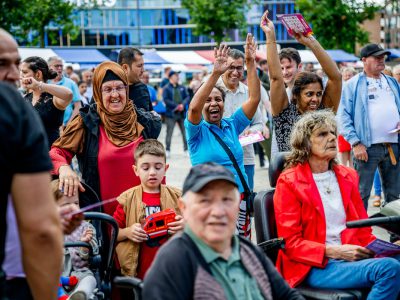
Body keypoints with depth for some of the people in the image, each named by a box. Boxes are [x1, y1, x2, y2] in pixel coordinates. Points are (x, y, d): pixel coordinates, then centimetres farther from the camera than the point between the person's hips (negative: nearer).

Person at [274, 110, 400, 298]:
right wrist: (333, 252, -15)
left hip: (350, 257, 5)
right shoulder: (289, 182, 1)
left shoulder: (347, 176, 18)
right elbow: (290, 242, -3)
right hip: (315, 267, -5)